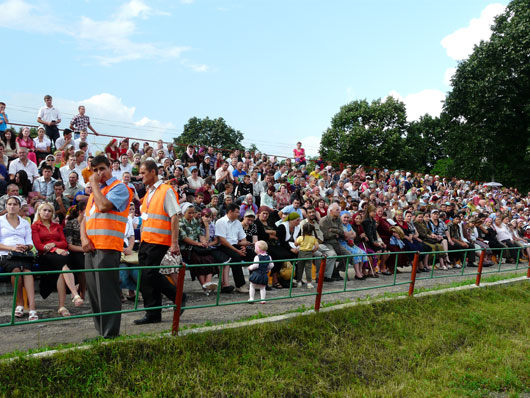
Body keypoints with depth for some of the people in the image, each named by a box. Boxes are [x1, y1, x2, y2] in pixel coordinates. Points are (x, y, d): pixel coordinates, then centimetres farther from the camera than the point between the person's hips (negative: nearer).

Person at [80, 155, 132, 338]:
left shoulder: (119, 187, -1)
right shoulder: (95, 191, 24)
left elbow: (103, 206, -18)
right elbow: (85, 219, 21)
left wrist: (94, 184, -4)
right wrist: (84, 238, 3)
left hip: (107, 248, -8)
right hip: (91, 248, 8)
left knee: (107, 293, -8)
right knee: (94, 293, 11)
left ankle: (110, 334, -4)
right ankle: (100, 331, 19)